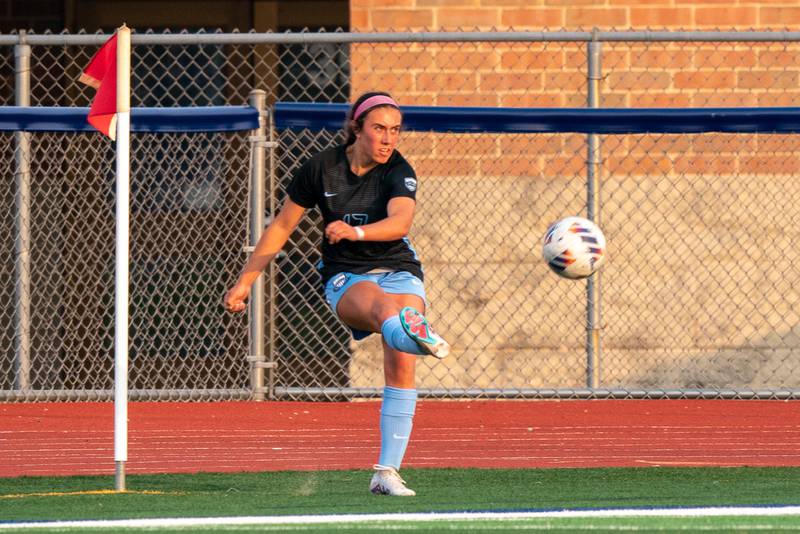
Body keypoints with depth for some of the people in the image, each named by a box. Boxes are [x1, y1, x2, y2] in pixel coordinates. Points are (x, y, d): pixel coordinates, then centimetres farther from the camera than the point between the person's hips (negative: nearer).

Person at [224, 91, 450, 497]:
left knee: (402, 365, -20)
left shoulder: (399, 172, -7)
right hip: (346, 279, -1)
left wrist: (354, 231, -47)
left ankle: (387, 472, -18)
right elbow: (281, 227, 8)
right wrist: (244, 282, 9)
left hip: (399, 271, 1)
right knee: (386, 305, -38)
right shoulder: (321, 168, -3)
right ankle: (417, 334, -77)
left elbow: (400, 221, -28)